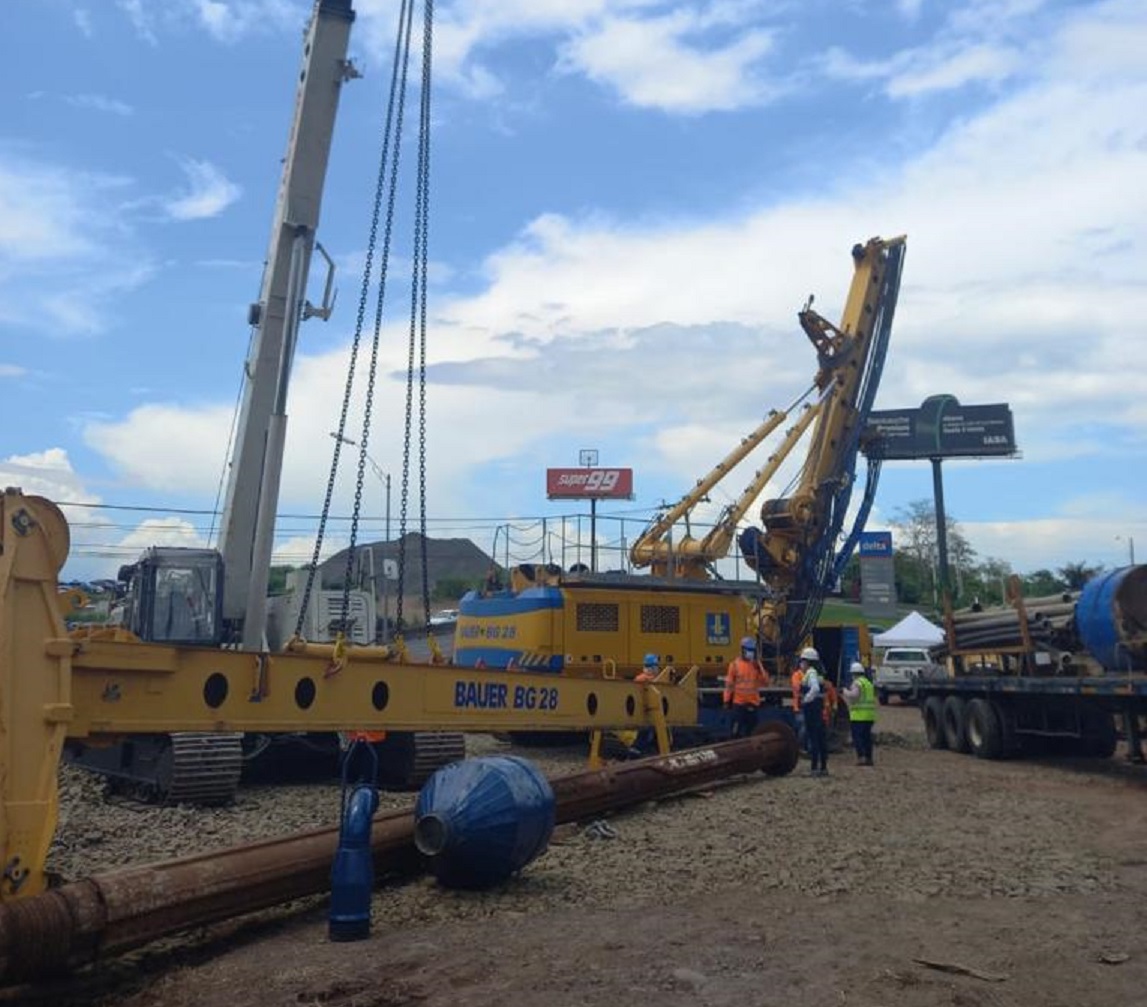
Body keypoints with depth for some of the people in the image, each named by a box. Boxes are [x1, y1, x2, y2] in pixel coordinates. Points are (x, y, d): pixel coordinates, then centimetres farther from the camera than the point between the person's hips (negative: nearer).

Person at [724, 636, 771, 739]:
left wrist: (759, 669, -13)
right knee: (737, 730, -4)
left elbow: (765, 682, 0)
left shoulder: (757, 664, 5)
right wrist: (727, 700, -2)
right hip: (738, 703, -3)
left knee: (750, 730, 8)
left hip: (753, 703, 3)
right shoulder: (735, 664, -3)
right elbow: (729, 683, -1)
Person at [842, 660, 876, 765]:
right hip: (869, 714, 8)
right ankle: (868, 758, 11)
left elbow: (854, 695, -22)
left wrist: (846, 691, -5)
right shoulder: (869, 682, 20)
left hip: (859, 715, -8)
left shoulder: (857, 683, -9)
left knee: (857, 736, -7)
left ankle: (861, 757, -13)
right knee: (867, 736, 11)